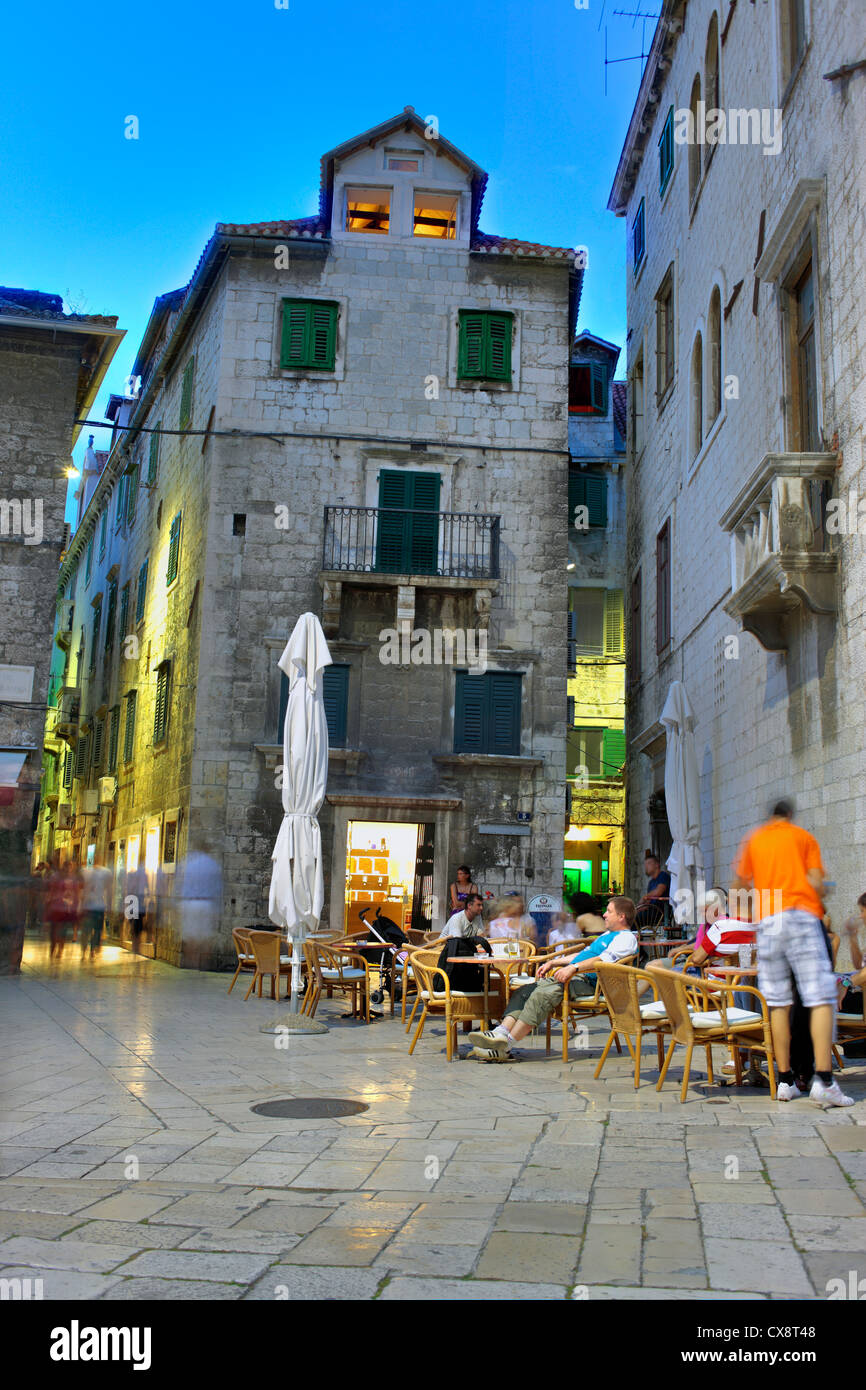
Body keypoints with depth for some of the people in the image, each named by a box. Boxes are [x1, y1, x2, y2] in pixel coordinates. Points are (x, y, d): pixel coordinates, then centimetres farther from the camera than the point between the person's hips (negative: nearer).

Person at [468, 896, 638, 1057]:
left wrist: (573, 967, -28)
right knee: (524, 991, -8)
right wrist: (552, 963, 27)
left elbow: (606, 959, -19)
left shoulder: (626, 938, -2)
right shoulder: (607, 934, 31)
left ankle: (506, 1044, -35)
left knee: (542, 995, -31)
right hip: (573, 977, 10)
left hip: (586, 981, -10)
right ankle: (502, 1031, -25)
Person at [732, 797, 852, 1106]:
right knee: (820, 998, -7)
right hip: (802, 916, -3)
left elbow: (738, 886, 19)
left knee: (778, 1002, 5)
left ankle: (785, 1081, 3)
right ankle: (823, 1079, -19)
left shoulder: (754, 840, 19)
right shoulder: (804, 837, 13)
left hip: (768, 921, 3)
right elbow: (817, 882, 2)